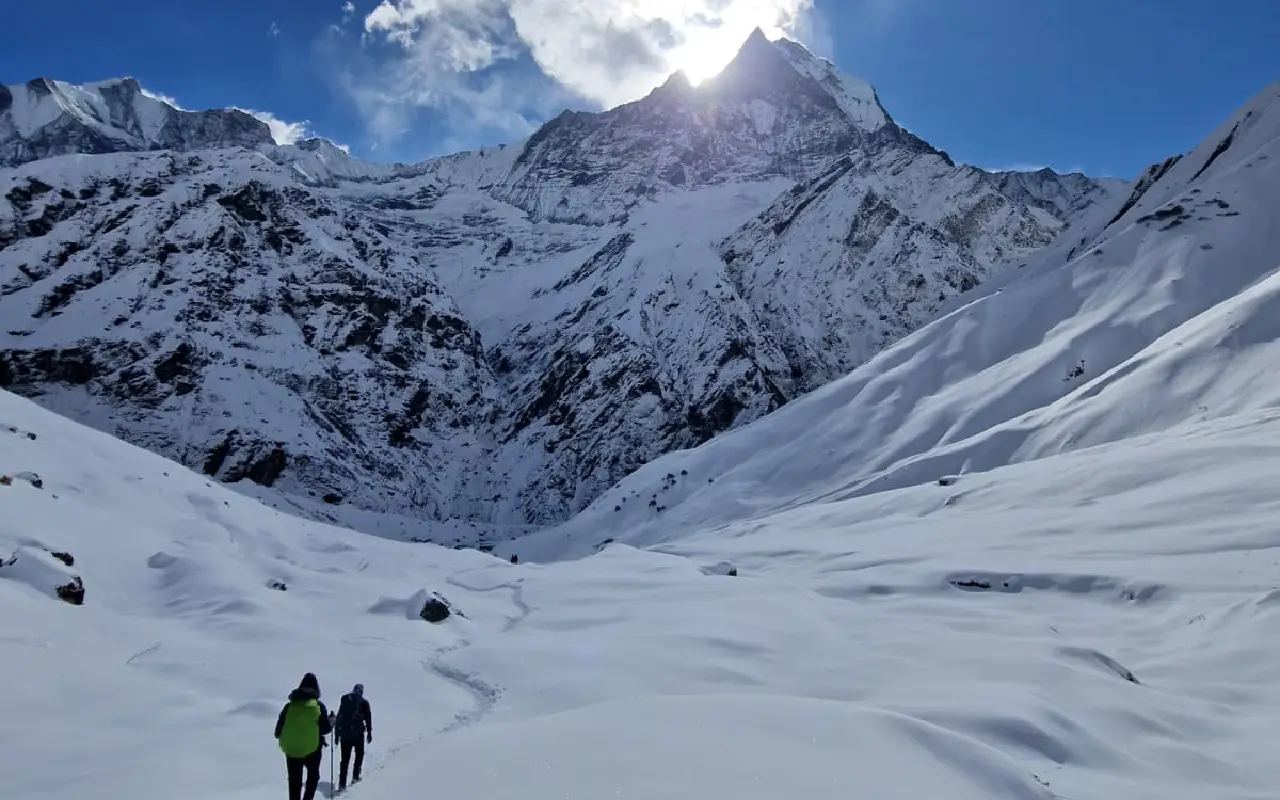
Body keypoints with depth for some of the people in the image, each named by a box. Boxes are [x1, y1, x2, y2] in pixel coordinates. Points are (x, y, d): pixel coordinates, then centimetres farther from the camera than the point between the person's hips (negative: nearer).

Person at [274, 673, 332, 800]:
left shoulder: (290, 705, -1)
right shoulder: (318, 705, -8)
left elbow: (279, 729, 3)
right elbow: (326, 728, -6)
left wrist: (280, 735, 24)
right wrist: (332, 721, 14)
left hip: (291, 749, 2)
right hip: (312, 749, -2)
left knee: (295, 780, 14)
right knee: (313, 776, 19)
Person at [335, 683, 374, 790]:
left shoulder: (344, 700, 7)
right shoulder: (363, 702, -2)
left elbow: (339, 717, 9)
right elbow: (368, 718, -3)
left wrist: (337, 733, 15)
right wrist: (369, 732, 5)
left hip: (344, 733, 3)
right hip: (358, 733, -3)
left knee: (345, 758, 7)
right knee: (359, 754, 21)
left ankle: (342, 783, 1)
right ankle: (355, 776, 14)